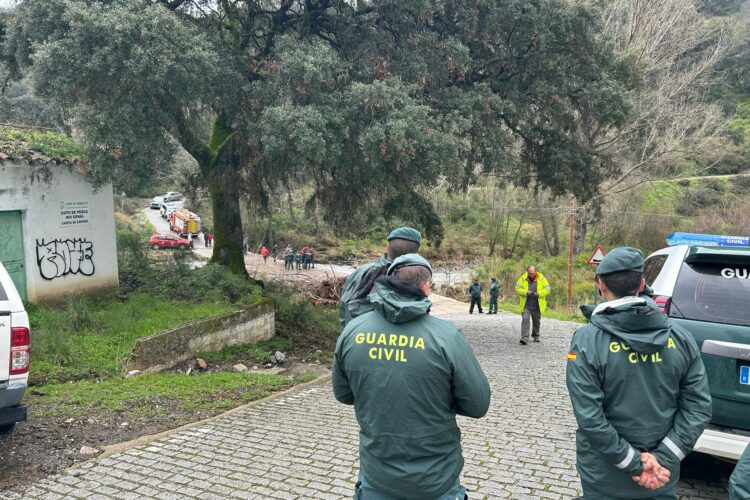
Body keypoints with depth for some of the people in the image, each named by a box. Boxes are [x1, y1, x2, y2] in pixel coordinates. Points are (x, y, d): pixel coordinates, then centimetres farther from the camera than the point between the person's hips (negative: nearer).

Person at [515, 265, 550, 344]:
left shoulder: (541, 279, -4)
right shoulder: (523, 279, -5)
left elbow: (547, 289, -5)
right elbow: (517, 289, -7)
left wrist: (539, 293, -22)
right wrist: (526, 292, -23)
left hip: (537, 306, 1)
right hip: (525, 305, -1)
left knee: (536, 321, 15)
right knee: (525, 319, -16)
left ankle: (535, 335, 38)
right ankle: (524, 338, -18)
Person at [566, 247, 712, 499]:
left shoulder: (587, 341, -17)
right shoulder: (680, 337, -5)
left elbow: (589, 417, -21)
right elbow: (699, 407, -6)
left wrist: (635, 463, -14)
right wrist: (662, 458, -8)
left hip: (605, 479, -3)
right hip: (662, 478, 3)